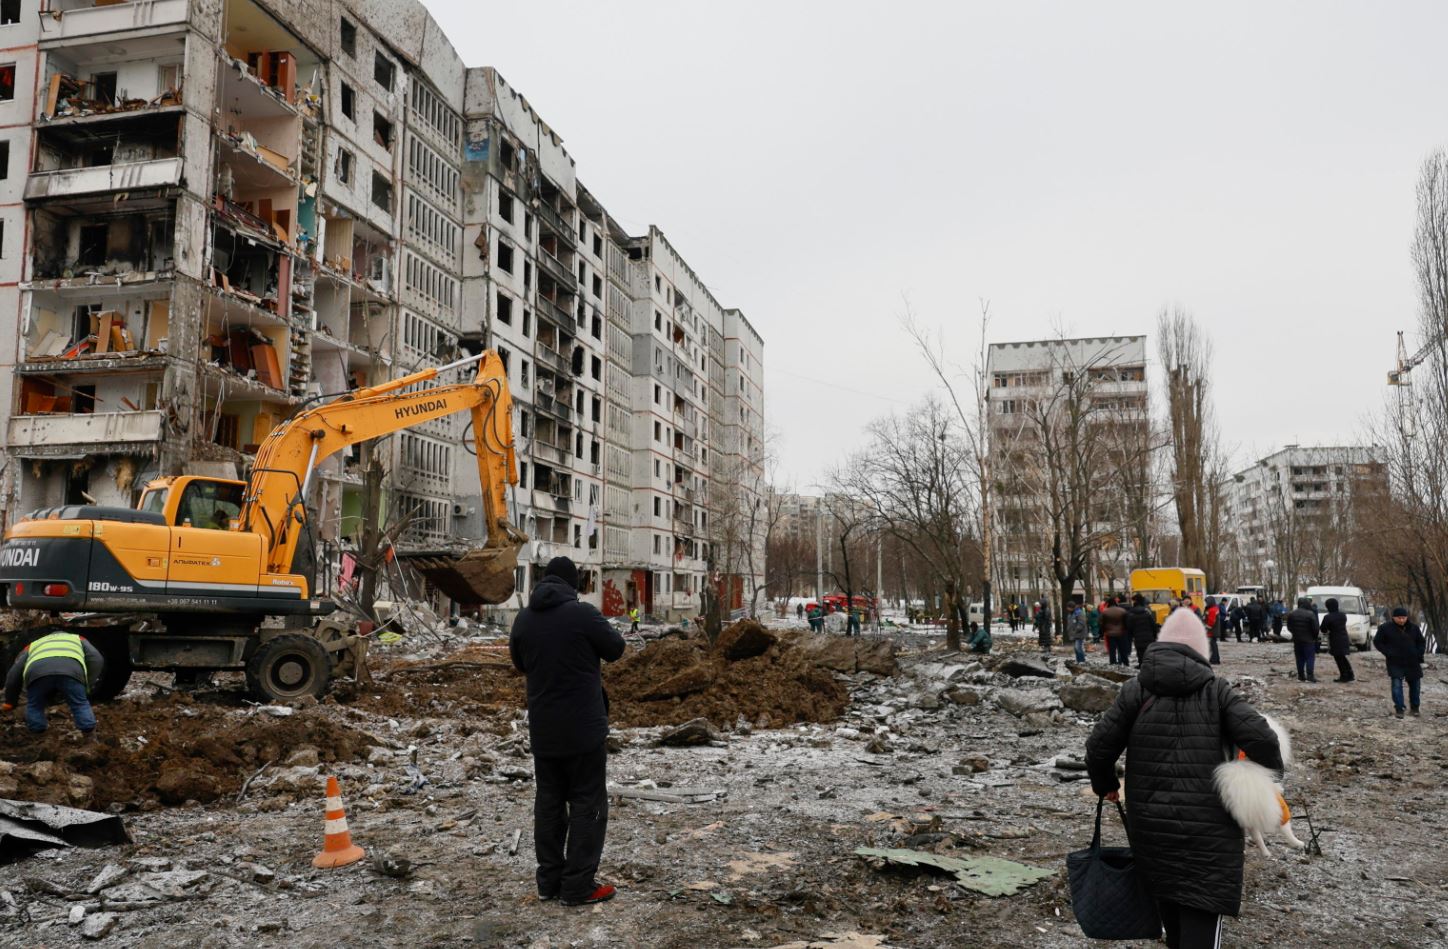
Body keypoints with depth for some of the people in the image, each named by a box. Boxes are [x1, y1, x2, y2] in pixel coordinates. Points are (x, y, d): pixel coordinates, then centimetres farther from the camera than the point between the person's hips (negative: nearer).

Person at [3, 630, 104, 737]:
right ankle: (89, 733, 11)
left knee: (34, 706, 25)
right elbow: (96, 659, 26)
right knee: (80, 704, 17)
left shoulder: (33, 645, 47)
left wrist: (10, 701, 49)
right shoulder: (77, 639, 44)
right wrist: (88, 686, 28)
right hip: (71, 670, -1)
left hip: (37, 671, 1)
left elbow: (14, 674, 41)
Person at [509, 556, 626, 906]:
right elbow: (616, 648, -4)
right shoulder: (582, 614, -17)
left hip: (543, 730, 6)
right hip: (584, 729, -5)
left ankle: (549, 880, 23)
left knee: (549, 801, 16)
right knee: (587, 804, 4)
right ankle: (578, 886, 6)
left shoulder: (523, 618, 1)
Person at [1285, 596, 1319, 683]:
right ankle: (1310, 676, -6)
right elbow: (1315, 628, -13)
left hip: (1296, 640, 5)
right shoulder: (1310, 614, -15)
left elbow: (1289, 628, 8)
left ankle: (1301, 676, 12)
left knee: (1300, 659, 11)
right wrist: (1314, 637, 4)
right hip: (1309, 640, -5)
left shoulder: (1291, 614, 2)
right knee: (1310, 658, 0)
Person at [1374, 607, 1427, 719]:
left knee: (1415, 684, 10)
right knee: (1397, 685, -10)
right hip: (1395, 663, -3)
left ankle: (1415, 707, 28)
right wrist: (1388, 653, -11)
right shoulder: (1385, 628, -7)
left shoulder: (1414, 627, 3)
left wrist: (1419, 654, 0)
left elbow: (1422, 642, 15)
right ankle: (1399, 709, -4)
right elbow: (1377, 642, -1)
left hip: (1412, 662, 3)